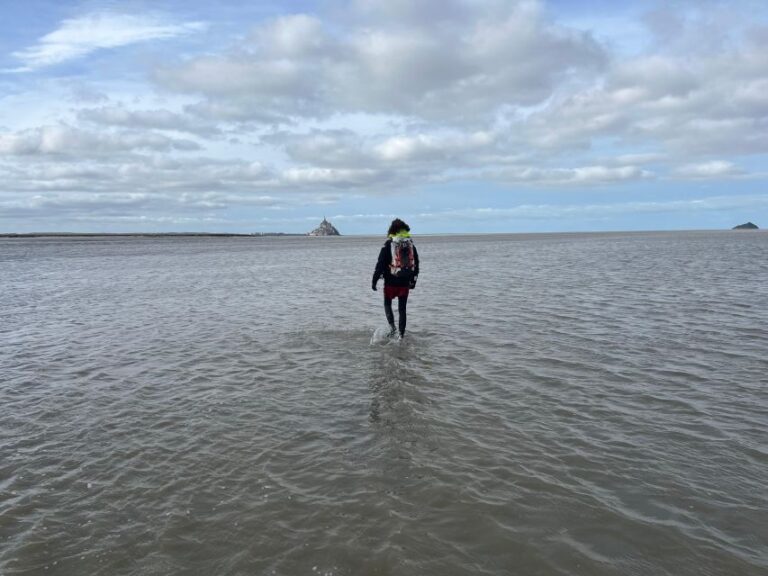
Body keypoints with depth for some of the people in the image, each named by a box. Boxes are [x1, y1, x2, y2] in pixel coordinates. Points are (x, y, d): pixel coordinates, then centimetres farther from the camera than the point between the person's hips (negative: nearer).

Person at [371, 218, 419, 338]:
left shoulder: (388, 244, -7)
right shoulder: (411, 245, 6)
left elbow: (380, 264, -9)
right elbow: (416, 264, 12)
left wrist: (374, 281, -3)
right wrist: (413, 280, 21)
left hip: (391, 282, -3)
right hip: (405, 283, 3)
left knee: (387, 304, 16)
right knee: (402, 309, 9)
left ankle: (392, 326, -3)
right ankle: (401, 334, 9)